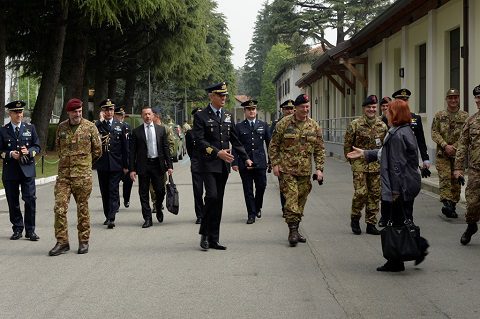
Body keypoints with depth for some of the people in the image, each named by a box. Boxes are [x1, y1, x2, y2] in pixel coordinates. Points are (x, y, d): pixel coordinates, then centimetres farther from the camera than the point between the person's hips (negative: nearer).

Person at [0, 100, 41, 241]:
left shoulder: (30, 128, 10)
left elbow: (37, 146, 9)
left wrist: (29, 151, -11)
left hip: (27, 170, 0)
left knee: (30, 199, -7)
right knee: (13, 202, 4)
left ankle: (30, 230, 0)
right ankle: (17, 229, 15)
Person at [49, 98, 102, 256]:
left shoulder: (90, 127, -1)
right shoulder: (61, 127, 7)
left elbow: (97, 150, 6)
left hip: (82, 175, -2)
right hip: (63, 173, 3)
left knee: (82, 208, 5)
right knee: (59, 207, -5)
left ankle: (84, 242, 15)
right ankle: (62, 242, 2)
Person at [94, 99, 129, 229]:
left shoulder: (120, 126, 6)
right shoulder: (96, 126, 2)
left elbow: (125, 147, 7)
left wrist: (125, 165, 5)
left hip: (116, 164, -1)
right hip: (102, 164, 1)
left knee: (113, 191, -7)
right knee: (104, 192, 9)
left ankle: (111, 218, -12)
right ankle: (108, 216, 22)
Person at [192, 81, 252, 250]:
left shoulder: (228, 116, 14)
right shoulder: (201, 116, -4)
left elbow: (235, 140, 19)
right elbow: (199, 141, -12)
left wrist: (245, 158, 12)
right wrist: (217, 152, -21)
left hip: (224, 165, 6)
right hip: (209, 164, -6)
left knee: (218, 201, 6)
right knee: (212, 197, -18)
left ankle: (214, 239, 10)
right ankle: (204, 233, -1)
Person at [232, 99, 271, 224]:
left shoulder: (263, 125, 9)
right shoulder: (239, 127, 4)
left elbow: (269, 143, 11)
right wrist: (234, 162, -6)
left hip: (260, 162, 1)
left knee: (261, 186, 1)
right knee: (248, 190, 2)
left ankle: (257, 207, 27)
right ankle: (251, 214, 9)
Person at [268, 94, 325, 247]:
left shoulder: (314, 126, 6)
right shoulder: (284, 123, -2)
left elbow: (320, 149, 10)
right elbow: (273, 145, 2)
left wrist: (319, 168, 2)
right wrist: (275, 164, -5)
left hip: (305, 171, 4)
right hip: (287, 169, -4)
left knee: (301, 201, 9)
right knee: (291, 199, -14)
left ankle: (295, 230, 20)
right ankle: (293, 230, -13)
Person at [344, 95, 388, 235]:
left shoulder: (382, 126, 6)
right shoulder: (355, 125, -5)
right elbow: (347, 145, 0)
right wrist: (353, 161, 1)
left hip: (377, 166, 4)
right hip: (360, 166, -4)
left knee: (374, 195, 5)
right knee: (361, 193, -11)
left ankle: (371, 224, 13)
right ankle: (355, 219, 11)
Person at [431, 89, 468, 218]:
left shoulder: (465, 116, 5)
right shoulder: (439, 115, 6)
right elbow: (434, 133, 0)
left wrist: (454, 147, -12)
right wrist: (445, 146, -13)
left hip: (458, 154, 1)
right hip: (442, 154, -1)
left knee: (456, 180, 4)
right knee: (445, 177, -16)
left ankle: (452, 207, 13)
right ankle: (447, 203, -24)